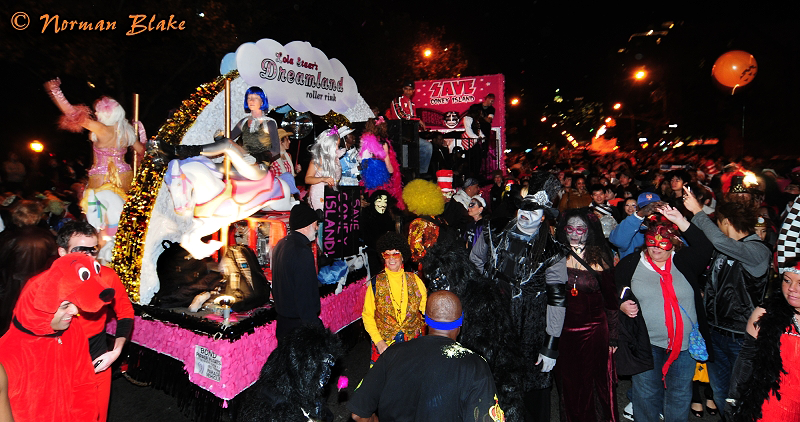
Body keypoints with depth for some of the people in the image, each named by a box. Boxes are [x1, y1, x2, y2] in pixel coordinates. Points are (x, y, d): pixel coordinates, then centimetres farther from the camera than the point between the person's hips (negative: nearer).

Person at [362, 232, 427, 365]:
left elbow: (427, 307, 5)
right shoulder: (376, 283, -2)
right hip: (384, 344, -1)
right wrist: (379, 342, -9)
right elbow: (367, 315, 0)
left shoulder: (414, 280, 1)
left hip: (413, 342, 1)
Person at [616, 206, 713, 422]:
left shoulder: (684, 262, 0)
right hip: (646, 343, -1)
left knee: (680, 394, 16)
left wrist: (682, 223, -27)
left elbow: (705, 248, -19)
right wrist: (621, 305, -13)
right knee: (646, 393, 12)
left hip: (684, 343, 1)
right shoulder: (630, 264, -1)